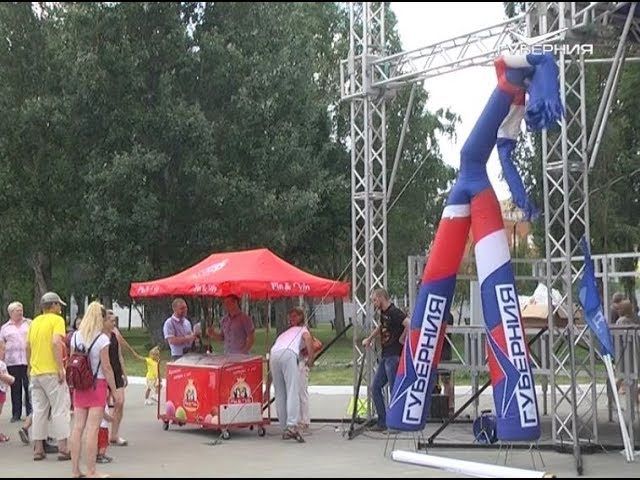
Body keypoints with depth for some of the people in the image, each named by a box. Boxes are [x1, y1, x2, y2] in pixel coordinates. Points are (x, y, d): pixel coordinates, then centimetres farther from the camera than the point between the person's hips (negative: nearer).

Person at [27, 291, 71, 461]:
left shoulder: (35, 322, 15)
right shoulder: (57, 320, -6)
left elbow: (28, 347, 15)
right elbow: (56, 342, -19)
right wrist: (61, 368, -19)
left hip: (36, 372, 7)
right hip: (52, 371, -7)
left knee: (39, 410, 9)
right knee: (60, 409, -2)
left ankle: (38, 448, 10)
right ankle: (62, 447, -4)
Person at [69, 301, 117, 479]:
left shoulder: (76, 337, 6)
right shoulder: (102, 339, -10)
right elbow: (106, 367, -11)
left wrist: (74, 385, 16)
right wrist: (114, 390, -5)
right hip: (98, 384, -5)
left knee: (78, 427, 8)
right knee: (92, 429, -4)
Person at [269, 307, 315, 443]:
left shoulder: (285, 332, 41)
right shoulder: (303, 329, 27)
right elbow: (308, 338, 4)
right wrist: (311, 359, 6)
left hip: (273, 354, 5)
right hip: (289, 353, -5)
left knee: (279, 394, 7)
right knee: (293, 391, -12)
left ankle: (284, 428, 5)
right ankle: (292, 425, -28)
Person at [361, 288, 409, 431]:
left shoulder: (394, 312, -16)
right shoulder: (383, 313, 13)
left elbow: (409, 325, -30)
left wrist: (402, 339, -17)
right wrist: (369, 339, 33)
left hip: (394, 356, -10)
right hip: (385, 356, 10)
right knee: (375, 387, 10)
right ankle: (382, 422, 14)